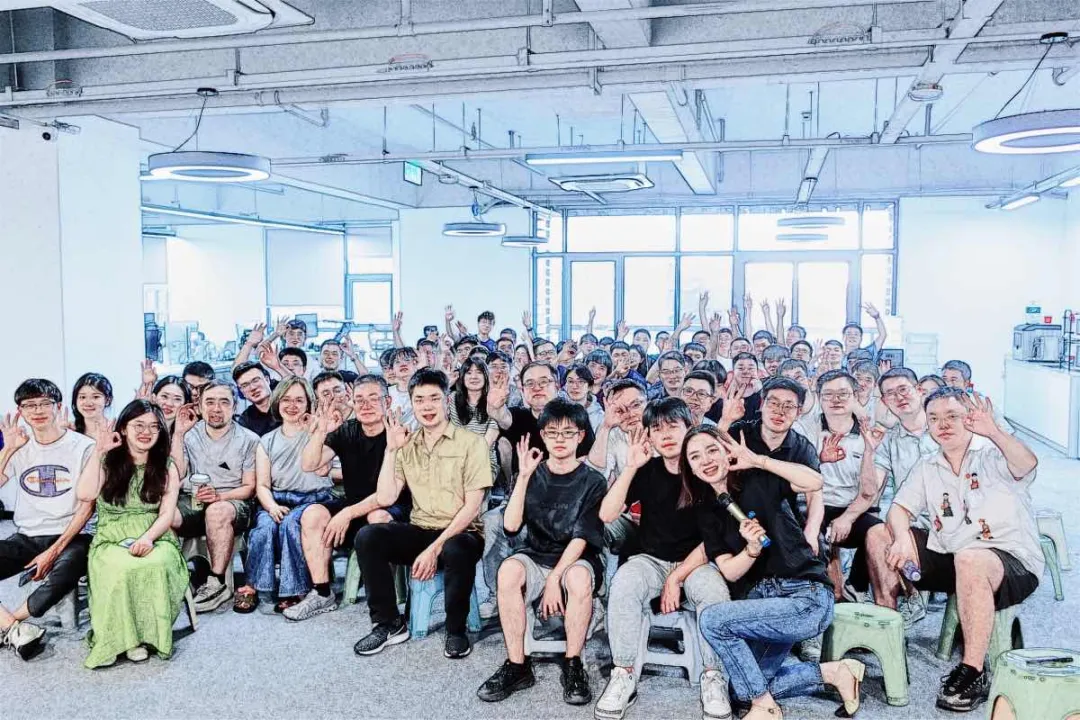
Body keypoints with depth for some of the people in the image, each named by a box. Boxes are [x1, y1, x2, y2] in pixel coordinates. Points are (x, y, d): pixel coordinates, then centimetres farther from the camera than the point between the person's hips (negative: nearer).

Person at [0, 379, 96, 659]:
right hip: (26, 538, 4)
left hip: (69, 537, -4)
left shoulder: (84, 447, -4)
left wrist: (55, 550, -13)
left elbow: (87, 507, -6)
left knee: (69, 566, -36)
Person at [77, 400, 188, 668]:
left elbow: (167, 514, 0)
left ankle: (147, 632, -19)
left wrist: (148, 537, -20)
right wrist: (98, 452, -10)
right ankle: (117, 637, -20)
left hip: (154, 538, 0)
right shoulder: (107, 462, 8)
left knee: (156, 566, -35)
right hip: (112, 540, 0)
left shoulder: (166, 467, 9)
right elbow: (85, 495, -12)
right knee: (122, 569, -36)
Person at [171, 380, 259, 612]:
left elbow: (249, 487, 0)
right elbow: (176, 475, -3)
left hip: (233, 503, -2)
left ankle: (216, 584, -27)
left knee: (217, 511, -38)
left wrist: (219, 496, -18)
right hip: (191, 501, 2)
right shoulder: (189, 435, 11)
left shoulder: (248, 440, 3)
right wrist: (178, 434, -6)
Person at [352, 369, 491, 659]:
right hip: (419, 531, 4)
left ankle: (456, 629, -11)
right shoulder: (406, 446, 10)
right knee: (367, 536, -21)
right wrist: (391, 448, -2)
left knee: (457, 550, -38)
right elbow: (385, 498, 1)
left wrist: (436, 548, -18)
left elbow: (472, 505, -10)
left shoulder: (471, 442, -3)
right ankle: (389, 623, -5)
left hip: (460, 534, -4)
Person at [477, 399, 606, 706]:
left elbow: (581, 537, -9)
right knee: (509, 570, -31)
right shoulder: (533, 474, 5)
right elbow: (511, 525, -6)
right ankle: (517, 666, -19)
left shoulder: (592, 481, -2)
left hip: (576, 559, -2)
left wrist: (554, 579, -20)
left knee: (579, 578, -37)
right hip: (535, 556, 2)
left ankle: (573, 665, -17)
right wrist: (524, 477, -13)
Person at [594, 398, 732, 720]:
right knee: (623, 583, -30)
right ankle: (623, 676, -21)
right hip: (651, 560, 2)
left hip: (696, 561, -1)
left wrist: (677, 577, -15)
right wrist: (630, 467, -18)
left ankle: (713, 678, -16)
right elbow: (607, 515, -10)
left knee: (715, 591, -34)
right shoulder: (647, 471, 0)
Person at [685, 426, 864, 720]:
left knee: (712, 619, -23)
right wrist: (752, 548, -20)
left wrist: (757, 460, -22)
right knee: (743, 688, 10)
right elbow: (729, 572, 0)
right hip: (762, 598, 8)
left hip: (806, 597, -7)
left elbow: (815, 482, -24)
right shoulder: (706, 511, 7)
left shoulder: (757, 480, -7)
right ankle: (832, 672, 18)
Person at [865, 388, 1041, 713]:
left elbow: (1027, 465, -31)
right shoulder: (927, 467, 10)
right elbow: (899, 509, 2)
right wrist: (902, 540, -22)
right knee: (879, 536, -4)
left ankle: (974, 673, -29)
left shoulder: (993, 454, -8)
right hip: (950, 559, 6)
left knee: (969, 559, -39)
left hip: (1013, 564, -6)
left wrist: (994, 431, -52)